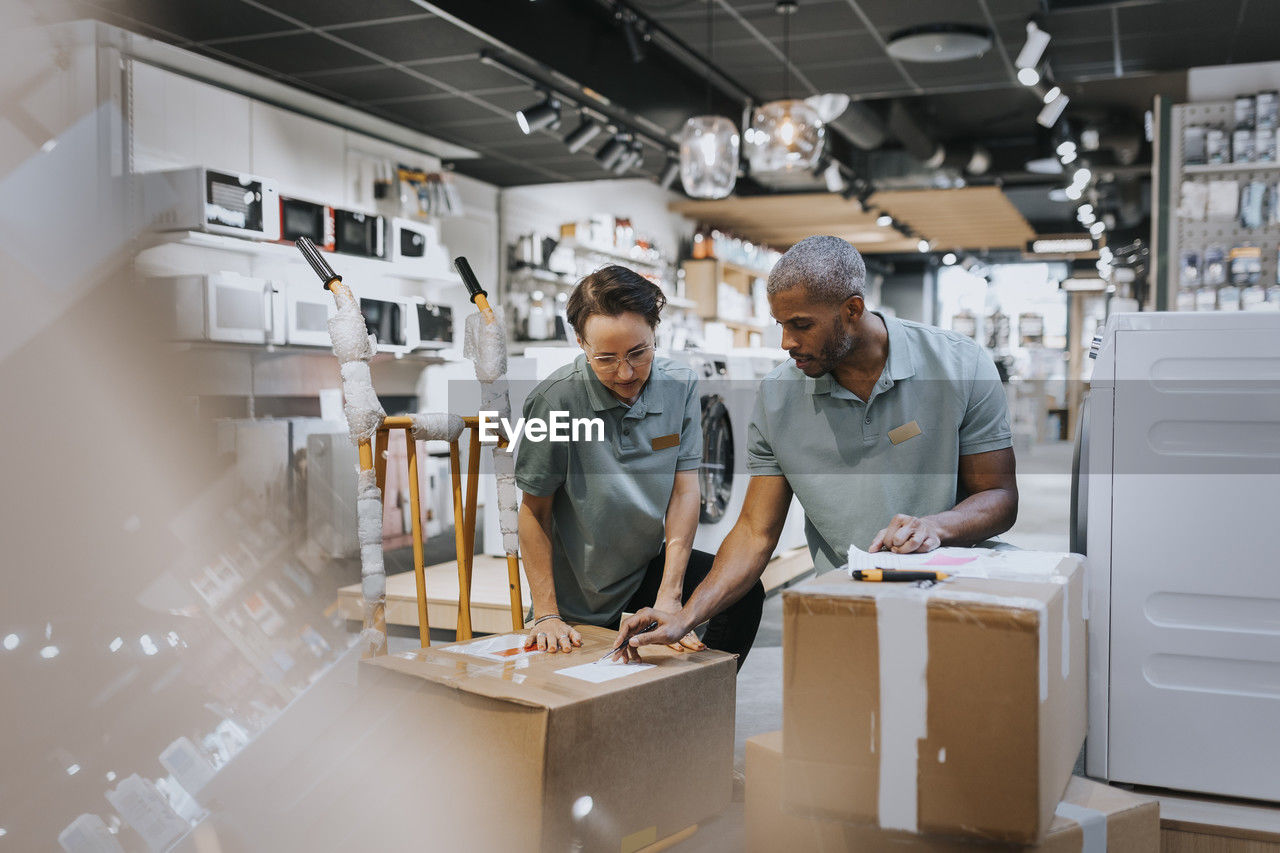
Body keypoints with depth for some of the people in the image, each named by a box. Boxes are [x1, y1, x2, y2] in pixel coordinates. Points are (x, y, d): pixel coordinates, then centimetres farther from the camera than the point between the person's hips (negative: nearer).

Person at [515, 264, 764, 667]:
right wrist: (546, 615, -16)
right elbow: (534, 510, -15)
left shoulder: (680, 386, -11)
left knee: (743, 588, -16)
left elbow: (685, 489, -11)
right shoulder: (557, 399, -23)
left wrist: (669, 597, -20)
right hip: (581, 596, -3)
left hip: (649, 565, 3)